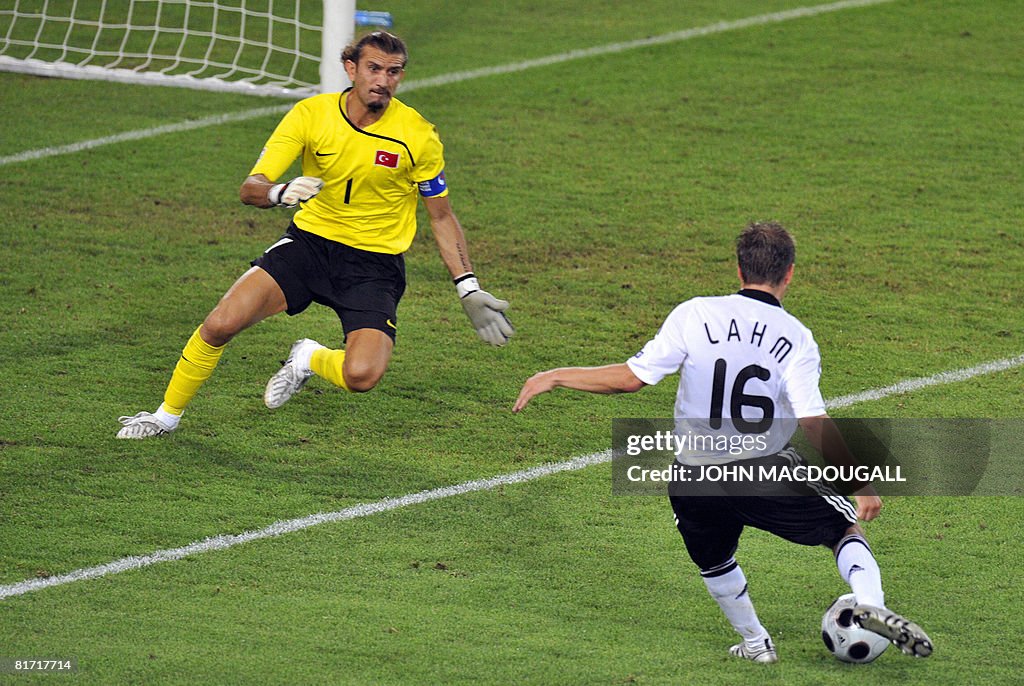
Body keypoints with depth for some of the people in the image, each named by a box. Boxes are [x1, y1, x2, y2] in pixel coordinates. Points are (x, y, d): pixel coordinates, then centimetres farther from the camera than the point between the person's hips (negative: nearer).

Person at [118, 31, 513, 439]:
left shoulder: (418, 136, -10)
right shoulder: (311, 114, -9)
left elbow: (441, 216, 4)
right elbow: (250, 189, -12)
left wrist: (468, 291, 0)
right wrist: (280, 193, -37)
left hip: (376, 263, -1)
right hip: (309, 240, 1)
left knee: (361, 376, -25)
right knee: (221, 324, -19)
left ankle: (310, 359, 12)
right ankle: (166, 416, 6)